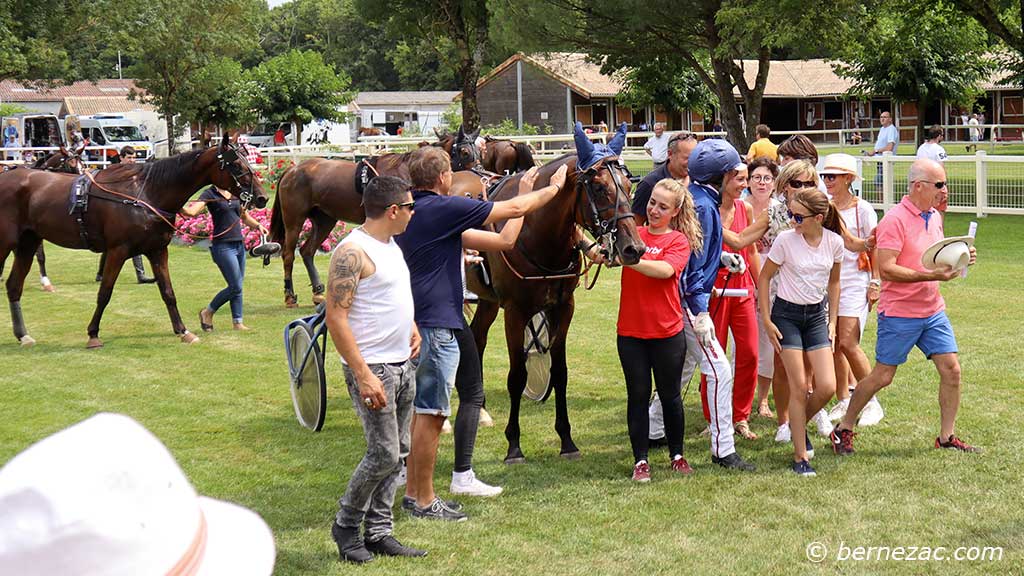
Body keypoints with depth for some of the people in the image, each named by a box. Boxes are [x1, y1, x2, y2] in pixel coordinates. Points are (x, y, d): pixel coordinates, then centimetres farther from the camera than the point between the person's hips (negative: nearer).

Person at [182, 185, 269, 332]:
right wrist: (180, 208, -41)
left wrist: (257, 225, 7)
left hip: (239, 244, 6)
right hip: (223, 246, -6)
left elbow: (245, 217, 24)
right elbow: (192, 212, -22)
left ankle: (237, 322, 15)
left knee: (237, 286, 9)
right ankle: (207, 312, 10)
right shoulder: (210, 194, -7)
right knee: (236, 286, -8)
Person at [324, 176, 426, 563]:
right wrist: (363, 375, -24)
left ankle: (379, 531, 18)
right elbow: (336, 318, -21)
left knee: (398, 453, 10)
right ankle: (345, 526, 10)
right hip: (373, 367, -9)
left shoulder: (391, 245, 12)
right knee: (384, 454, -8)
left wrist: (411, 327, 15)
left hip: (403, 364, 9)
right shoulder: (352, 252, -17)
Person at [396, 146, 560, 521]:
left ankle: (412, 489, 23)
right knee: (431, 413, -4)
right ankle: (425, 501, 2)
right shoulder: (446, 208, -15)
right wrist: (553, 188, 5)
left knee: (420, 410, 16)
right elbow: (515, 209, -9)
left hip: (413, 321, 10)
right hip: (437, 322, -10)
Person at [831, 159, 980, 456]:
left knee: (951, 369, 1)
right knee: (882, 376, 0)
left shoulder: (935, 217, 10)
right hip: (899, 313, -7)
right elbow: (887, 269, -23)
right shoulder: (895, 220, -16)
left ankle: (947, 437, 13)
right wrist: (931, 275, -28)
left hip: (933, 311, 7)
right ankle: (843, 430, 16)